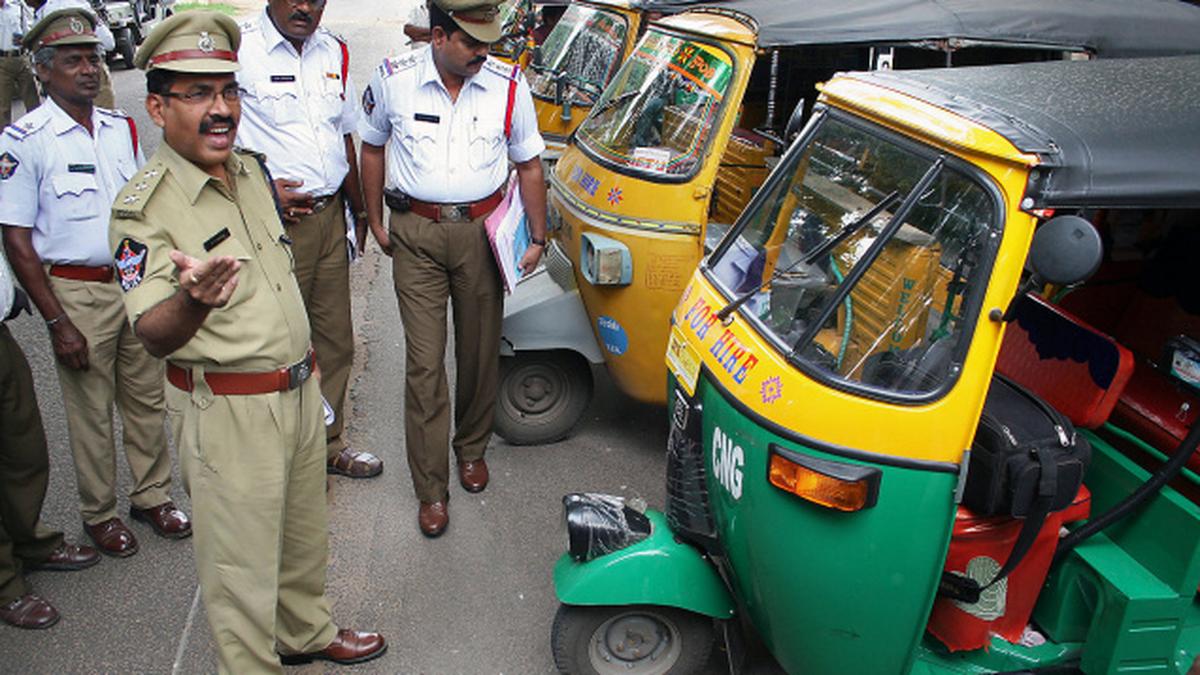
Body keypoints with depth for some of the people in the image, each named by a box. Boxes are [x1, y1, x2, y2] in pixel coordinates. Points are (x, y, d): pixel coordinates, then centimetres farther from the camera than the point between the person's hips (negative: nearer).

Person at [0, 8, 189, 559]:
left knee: (147, 398, 13)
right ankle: (99, 513, 26)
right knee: (91, 413, 8)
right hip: (77, 292, -5)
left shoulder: (122, 129, 6)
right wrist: (57, 322, -13)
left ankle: (152, 495, 31)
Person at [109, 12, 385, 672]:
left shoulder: (251, 168, 6)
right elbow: (152, 334, -25)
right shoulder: (144, 206, -18)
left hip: (299, 389, 8)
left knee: (305, 531, 24)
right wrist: (193, 301, -48)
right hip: (227, 413, -7)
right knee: (242, 561, 6)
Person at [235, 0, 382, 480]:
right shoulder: (239, 49, -9)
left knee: (335, 340, 14)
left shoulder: (334, 52, 11)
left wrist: (359, 210, 22)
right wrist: (263, 187, -17)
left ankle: (329, 444, 30)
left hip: (330, 217, 6)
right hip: (273, 223, -6)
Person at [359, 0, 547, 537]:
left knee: (480, 352, 12)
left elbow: (529, 164, 7)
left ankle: (472, 449, 38)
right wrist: (376, 222, 10)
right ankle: (431, 490, 8)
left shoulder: (509, 86, -3)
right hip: (415, 234, -1)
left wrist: (537, 237, 5)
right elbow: (372, 146, 11)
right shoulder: (394, 80, -4)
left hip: (481, 230, 1)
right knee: (425, 363, -2)